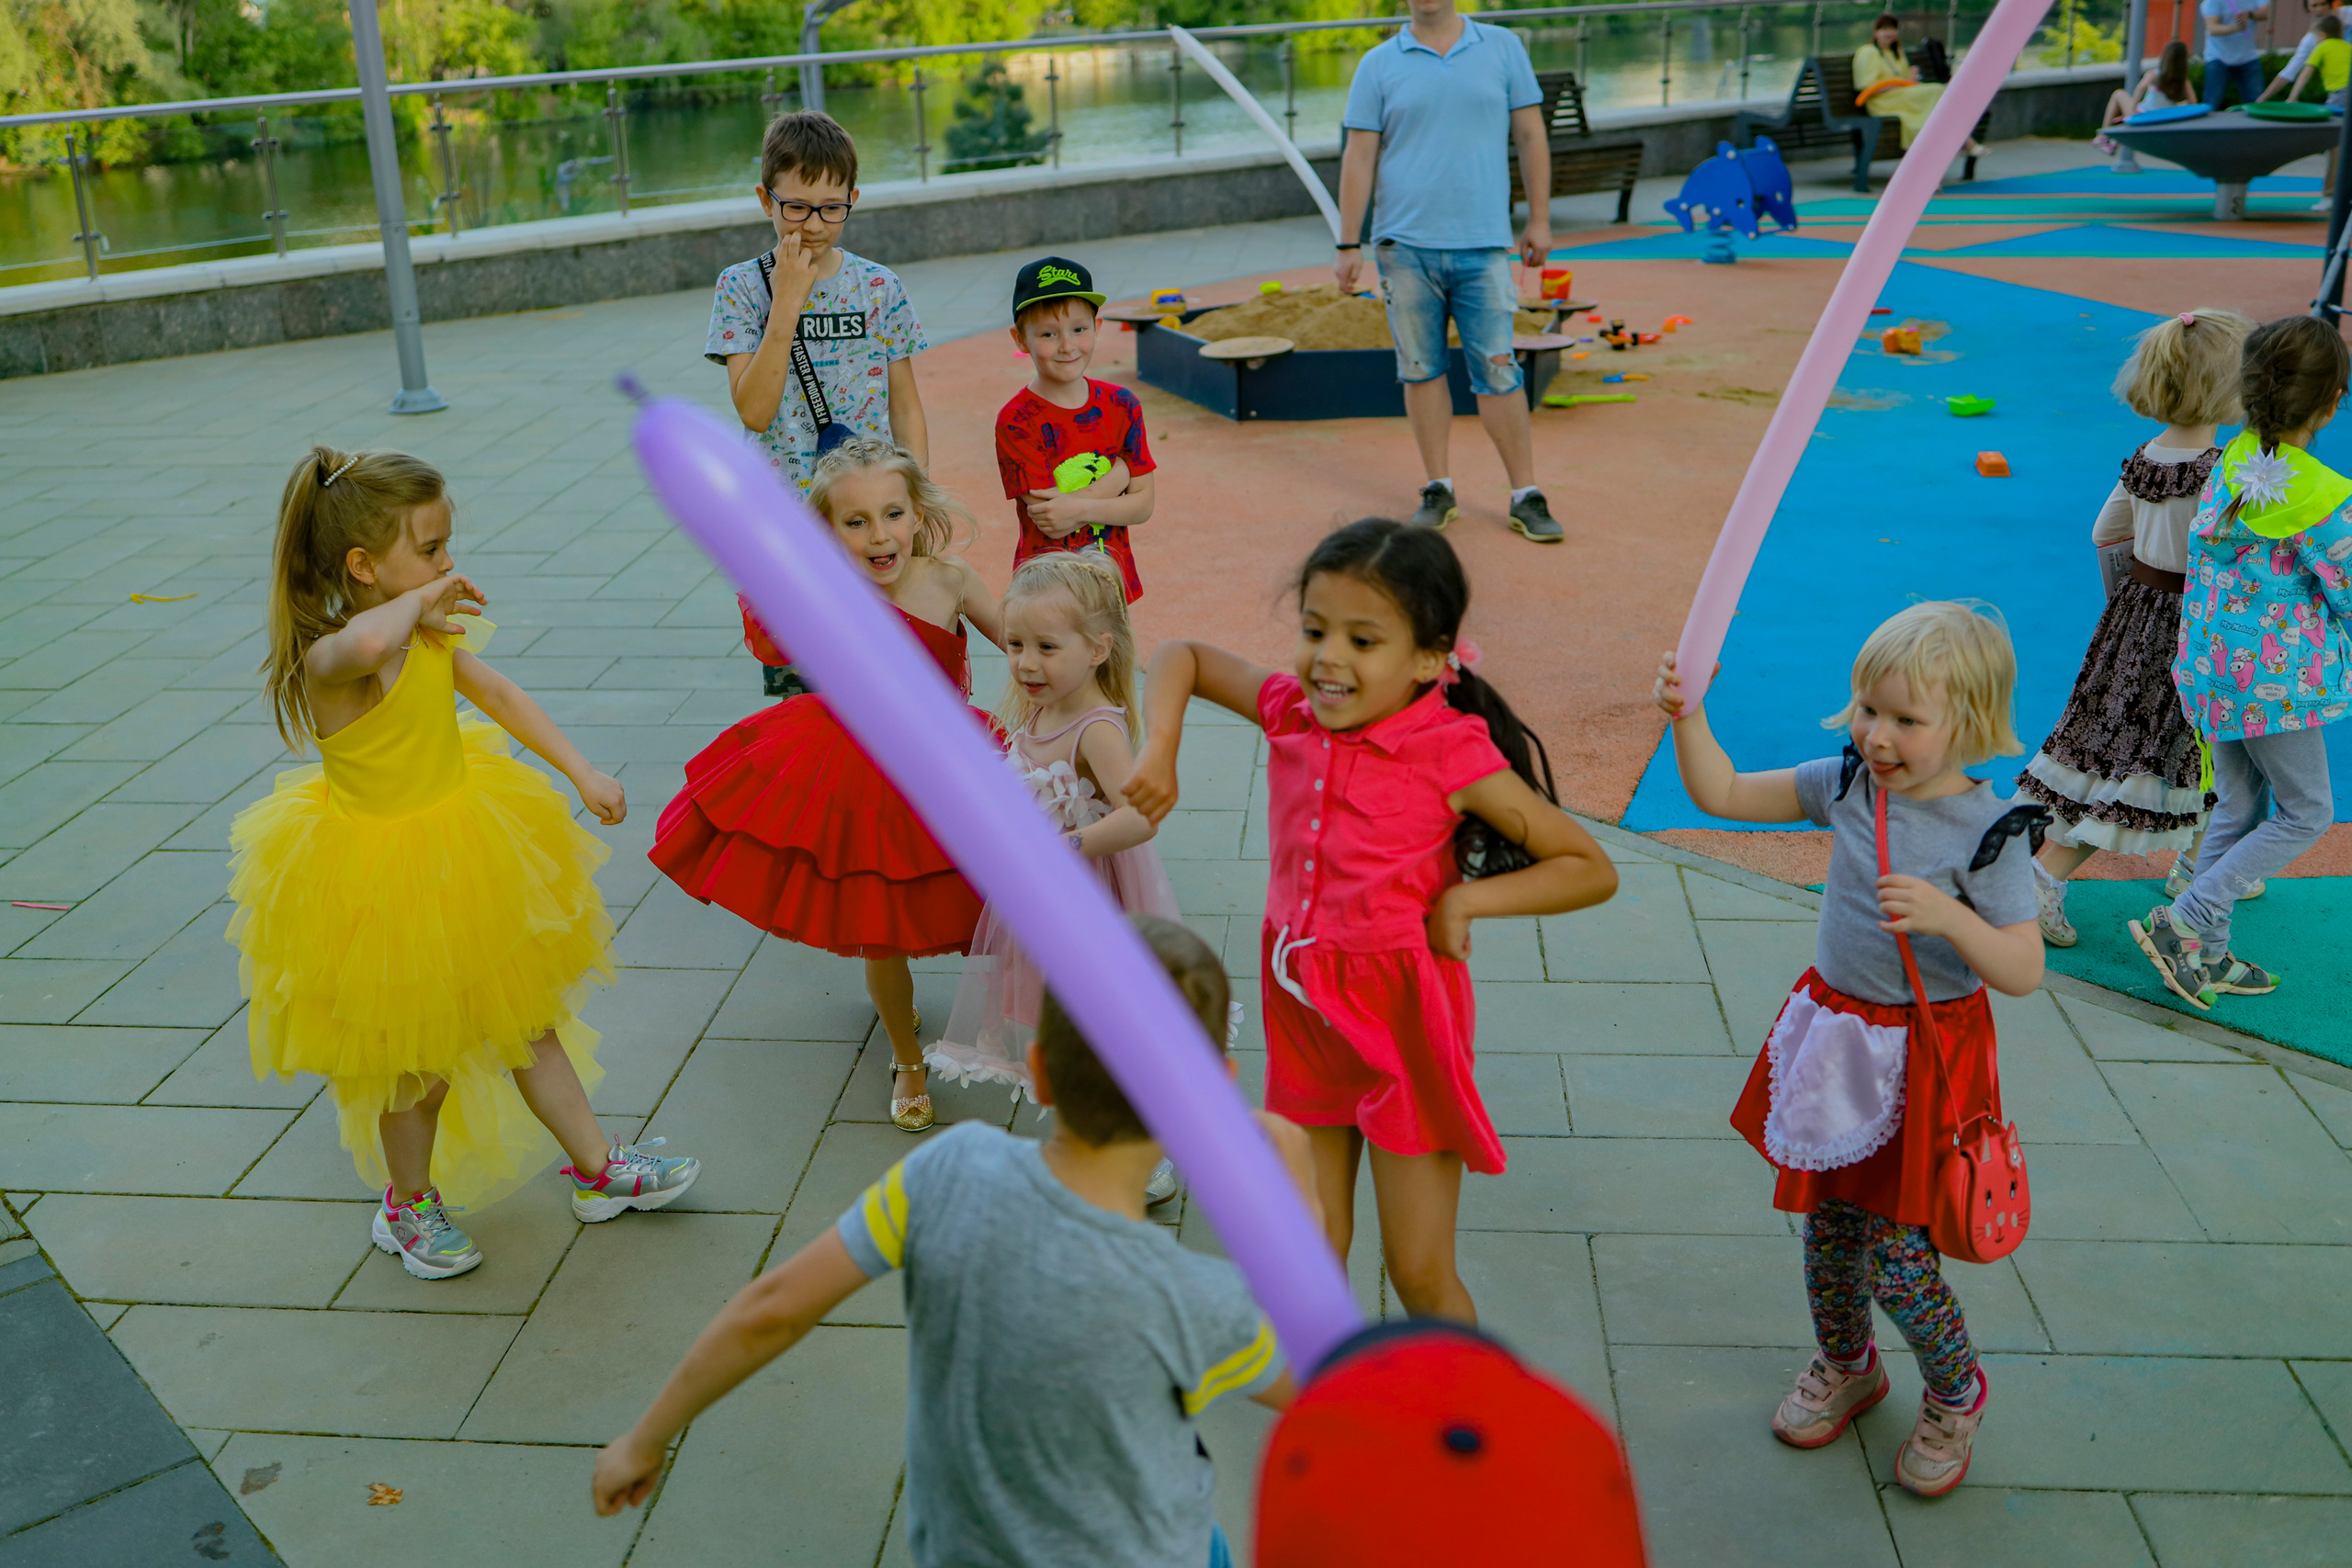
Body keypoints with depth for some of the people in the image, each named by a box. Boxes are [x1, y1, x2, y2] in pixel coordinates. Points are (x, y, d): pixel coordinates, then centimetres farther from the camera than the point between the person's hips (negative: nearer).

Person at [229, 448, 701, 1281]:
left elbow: (500, 694, 10)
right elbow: (368, 641, -54)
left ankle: (598, 1170, 34)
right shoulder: (331, 658, -29)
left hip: (463, 852, 7)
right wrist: (420, 600, -33)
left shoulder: (429, 631, -3)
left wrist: (583, 773, 4)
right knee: (424, 1060, 11)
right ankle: (407, 1206, 37)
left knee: (526, 1019, 19)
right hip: (382, 881, -7)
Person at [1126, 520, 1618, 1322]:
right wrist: (1159, 750, -3)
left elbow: (1592, 870, -13)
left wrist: (1467, 898, -21)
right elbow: (1182, 656, 13)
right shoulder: (1293, 712, -4)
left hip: (1403, 1018, -5)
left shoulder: (1452, 757, -18)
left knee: (1421, 1273, 5)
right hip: (1302, 1009, 5)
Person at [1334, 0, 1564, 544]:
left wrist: (1539, 220, 6)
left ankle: (1526, 497, 6)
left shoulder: (1503, 47, 8)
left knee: (1498, 371, -2)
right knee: (1421, 371, 5)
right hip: (1405, 244, 1)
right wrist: (1349, 245, 0)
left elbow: (1530, 136, 10)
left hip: (1484, 245, -1)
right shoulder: (1378, 65, 6)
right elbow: (1358, 157, 4)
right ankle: (1438, 490, 17)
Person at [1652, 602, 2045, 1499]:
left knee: (1899, 1253, 0)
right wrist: (1687, 719, -12)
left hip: (1924, 1058, -5)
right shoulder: (1845, 786, -3)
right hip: (1835, 1034, 5)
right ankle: (1844, 1366, 44)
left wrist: (1946, 916, -34)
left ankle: (1953, 1395, 29)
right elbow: (1723, 795, 3)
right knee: (1827, 1224, 18)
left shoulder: (1988, 834, -17)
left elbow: (2023, 973, -18)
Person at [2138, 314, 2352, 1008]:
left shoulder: (2231, 461, -2)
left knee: (2238, 806, 18)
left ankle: (2208, 955, 22)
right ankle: (2184, 921, -1)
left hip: (2212, 659, 7)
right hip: (2278, 677, -7)